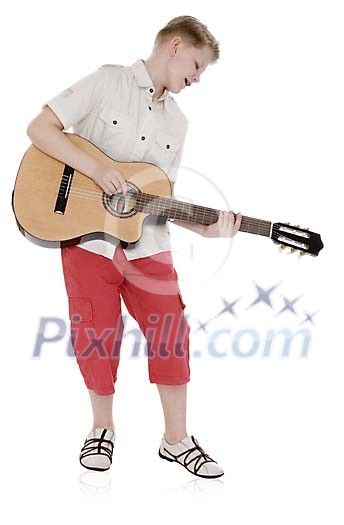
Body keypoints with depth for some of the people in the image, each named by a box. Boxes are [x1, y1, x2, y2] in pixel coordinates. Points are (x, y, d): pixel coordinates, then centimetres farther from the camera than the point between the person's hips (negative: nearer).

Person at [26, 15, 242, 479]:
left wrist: (205, 228, -5)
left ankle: (176, 440, 16)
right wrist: (96, 170, -18)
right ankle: (103, 430, 26)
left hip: (147, 245, 5)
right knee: (97, 338, 2)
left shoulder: (177, 122, 14)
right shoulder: (107, 82, -2)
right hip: (88, 235, -4)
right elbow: (39, 128, -9)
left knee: (171, 334, 0)